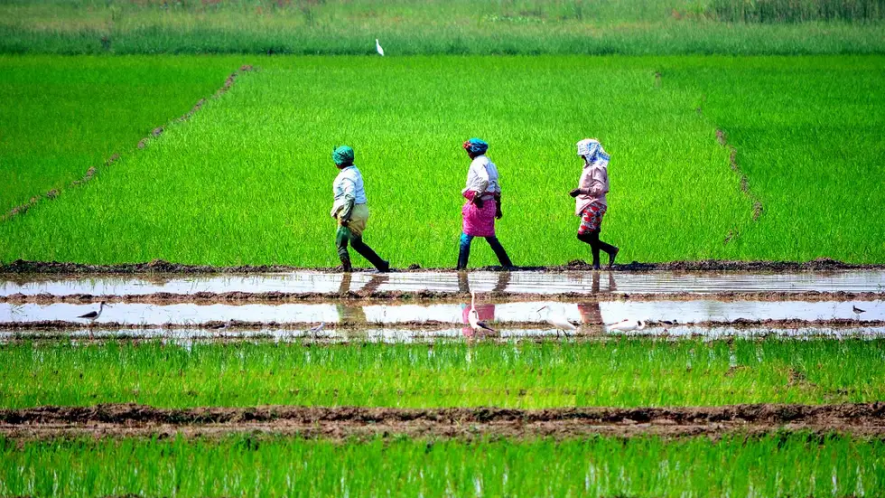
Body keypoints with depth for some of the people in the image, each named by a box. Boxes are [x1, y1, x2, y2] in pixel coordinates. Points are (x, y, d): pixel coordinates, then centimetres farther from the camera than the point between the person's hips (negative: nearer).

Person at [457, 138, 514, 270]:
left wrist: (477, 195, -21)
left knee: (466, 237, -2)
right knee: (490, 237, 14)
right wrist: (498, 207, 24)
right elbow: (497, 188, 20)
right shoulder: (489, 163, 16)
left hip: (478, 204, -9)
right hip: (489, 204, 9)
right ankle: (507, 264, 10)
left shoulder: (478, 163, -11)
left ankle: (461, 267, -4)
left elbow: (485, 180, -29)